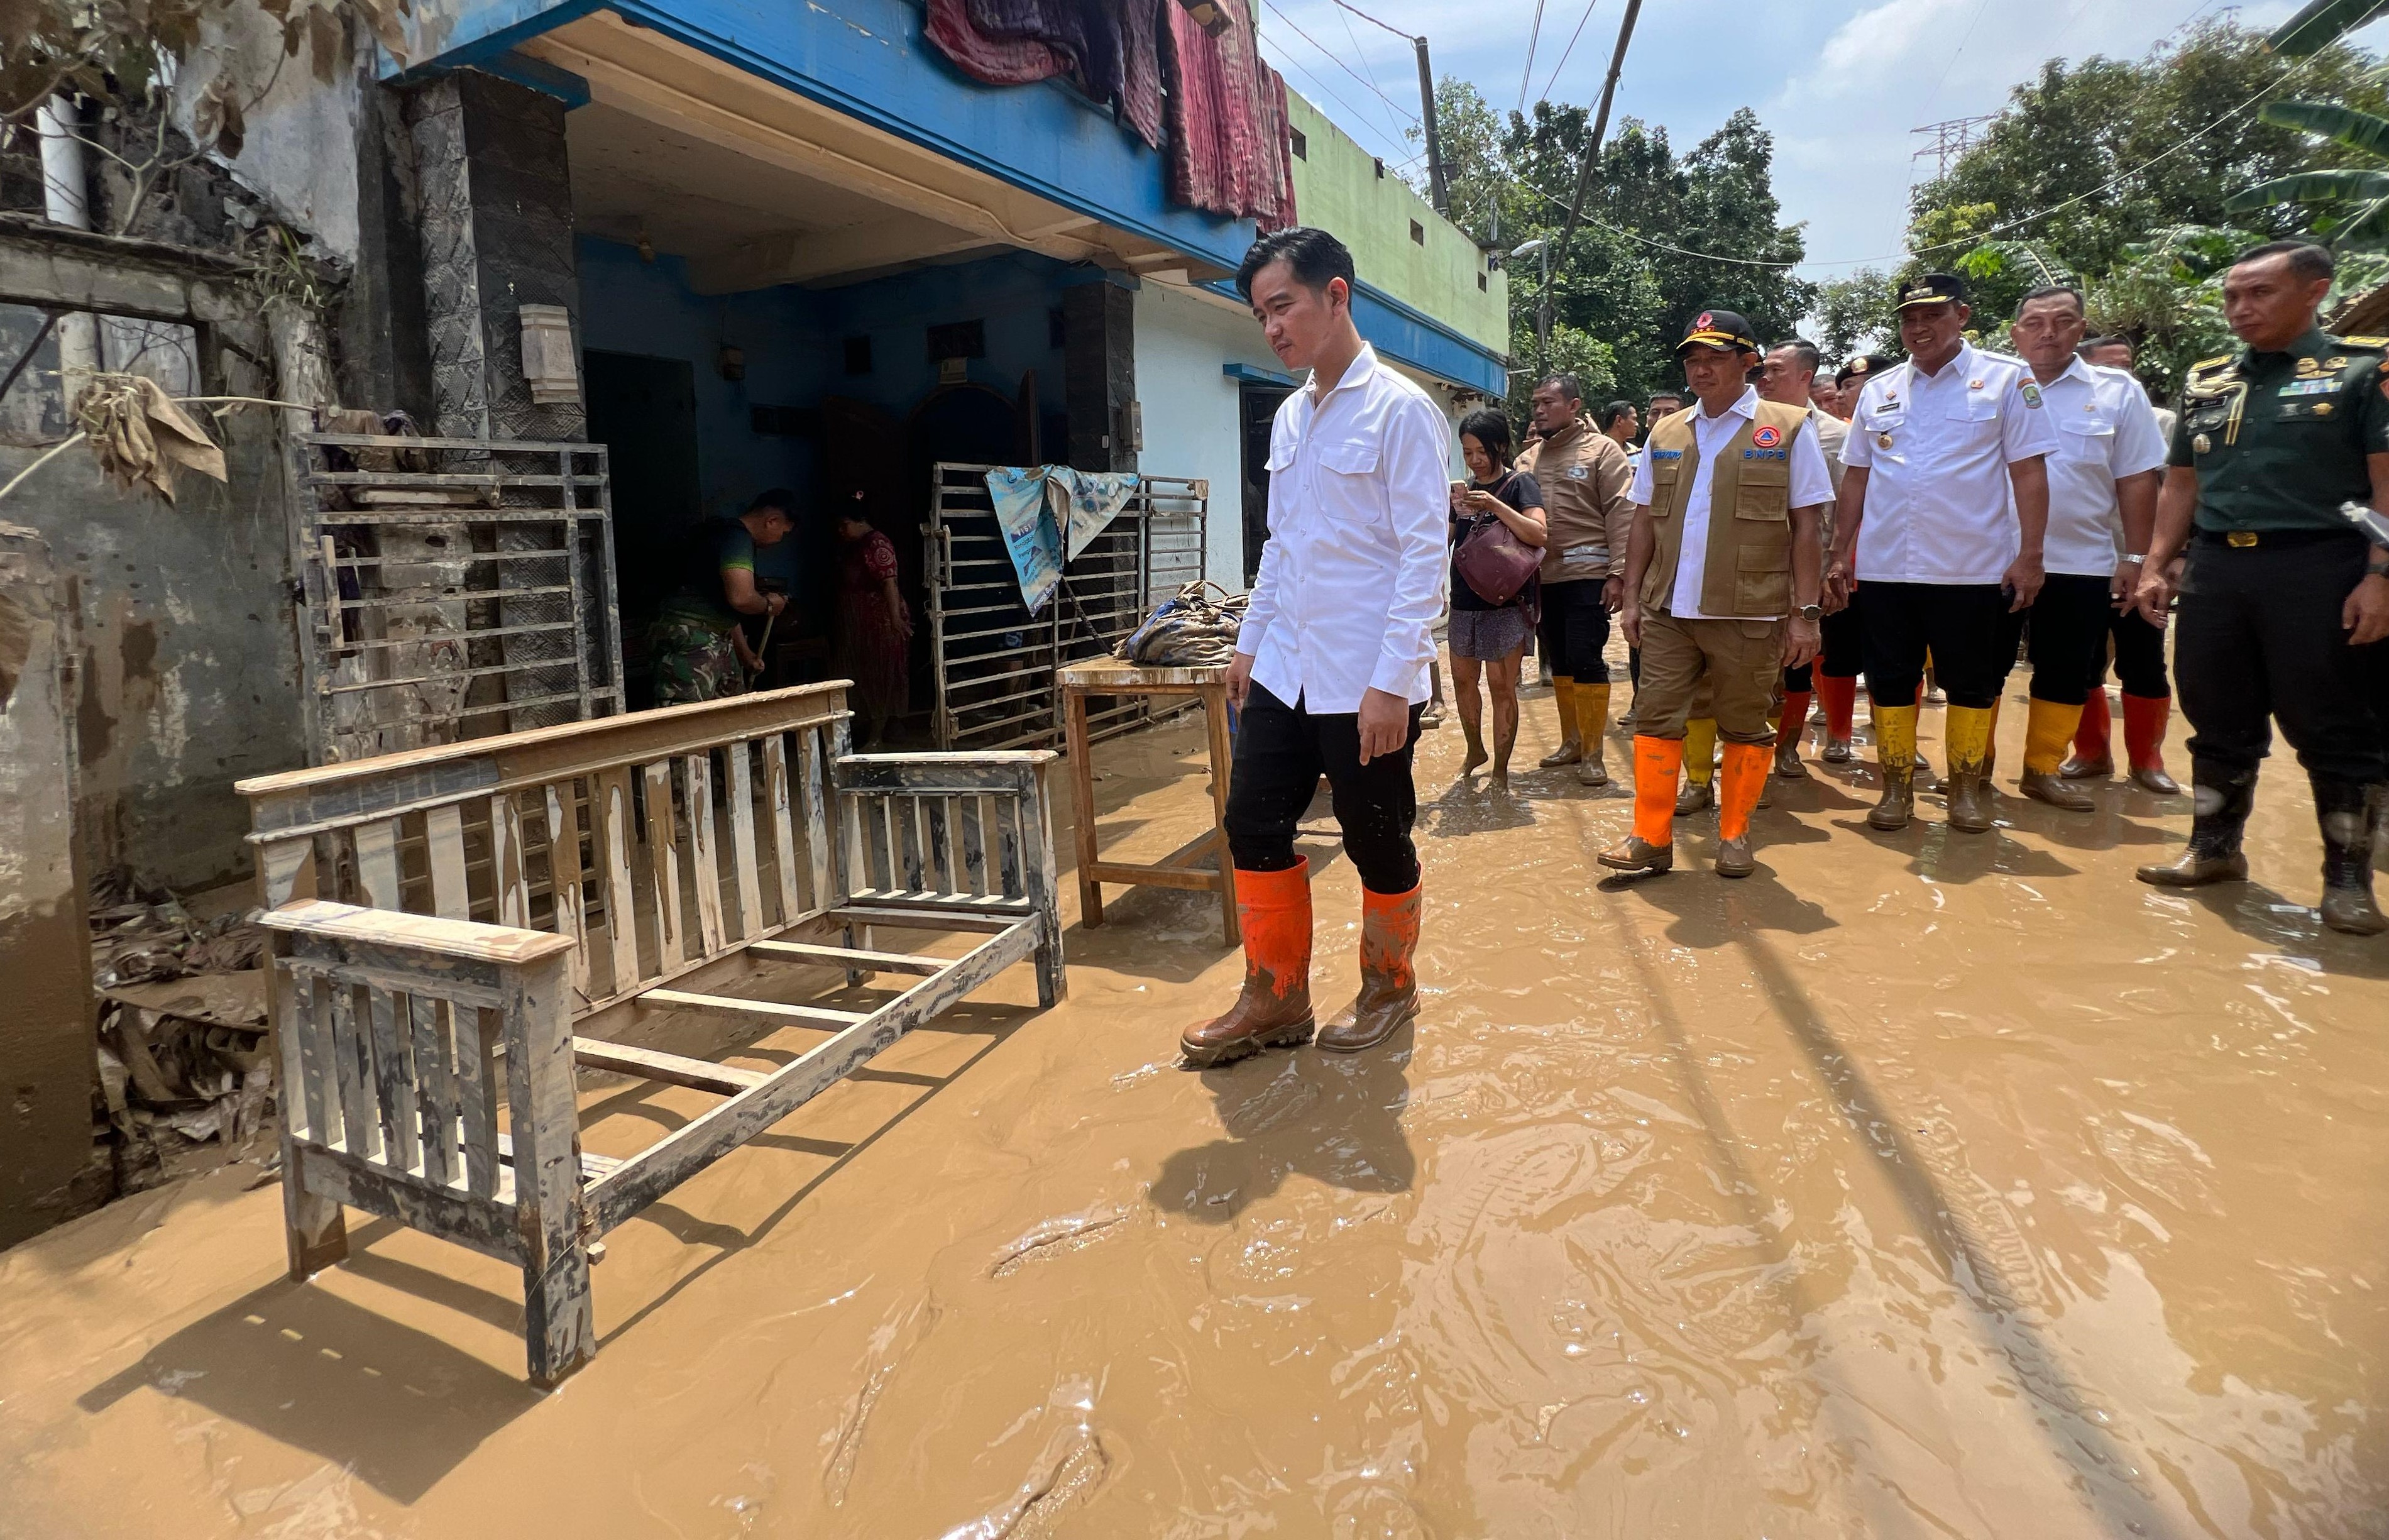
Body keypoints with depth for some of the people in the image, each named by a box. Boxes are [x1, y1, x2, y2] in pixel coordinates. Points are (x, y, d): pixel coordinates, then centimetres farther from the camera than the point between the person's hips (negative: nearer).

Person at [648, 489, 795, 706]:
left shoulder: (726, 532, 20)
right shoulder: (737, 537, -14)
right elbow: (741, 598, -27)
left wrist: (746, 654, 31)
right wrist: (769, 605, -5)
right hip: (689, 639, -11)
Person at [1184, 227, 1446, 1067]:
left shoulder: (1399, 410, -9)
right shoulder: (1289, 418, 13)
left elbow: (1424, 554, -14)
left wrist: (1392, 682, -19)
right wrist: (1250, 641, 16)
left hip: (1366, 680, -7)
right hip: (1284, 671, 7)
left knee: (1378, 844, 7)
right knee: (1253, 826, 8)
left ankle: (1388, 989, 30)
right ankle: (1275, 998, 24)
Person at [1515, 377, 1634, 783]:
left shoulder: (1603, 450, -1)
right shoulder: (1528, 458, 13)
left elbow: (1622, 515, -7)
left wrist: (1618, 574, -14)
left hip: (1587, 574, -5)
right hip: (1543, 576, 5)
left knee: (1585, 661, -6)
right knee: (1559, 662, 13)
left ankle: (1593, 752, 4)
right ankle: (1571, 741, 26)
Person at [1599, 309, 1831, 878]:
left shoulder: (1789, 428, 0)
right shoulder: (1665, 434, 11)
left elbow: (1807, 527, -2)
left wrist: (1803, 612, -6)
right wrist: (1632, 596, 8)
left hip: (1749, 613, -3)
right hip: (1669, 611, 3)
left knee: (1745, 727, 7)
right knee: (1655, 719, 2)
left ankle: (1735, 836, 22)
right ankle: (1652, 839, 11)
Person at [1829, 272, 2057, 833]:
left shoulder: (2006, 378, 1)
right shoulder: (1878, 390, 11)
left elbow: (2029, 471, -3)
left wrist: (2030, 556, -9)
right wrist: (1840, 554, 8)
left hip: (1972, 569, -3)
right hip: (1883, 569, 3)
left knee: (1972, 683, 6)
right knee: (1889, 680, 7)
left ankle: (1968, 786, 20)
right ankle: (1896, 786, 18)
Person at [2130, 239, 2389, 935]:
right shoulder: (2206, 383, 14)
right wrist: (2154, 565, 8)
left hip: (2320, 570, -5)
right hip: (2215, 569, 5)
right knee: (2219, 723, 11)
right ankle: (2214, 848, 23)